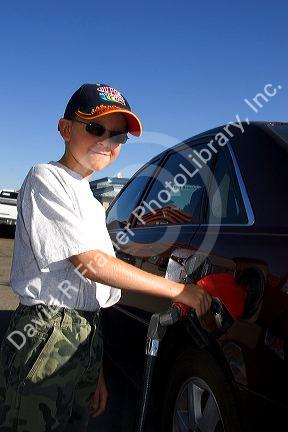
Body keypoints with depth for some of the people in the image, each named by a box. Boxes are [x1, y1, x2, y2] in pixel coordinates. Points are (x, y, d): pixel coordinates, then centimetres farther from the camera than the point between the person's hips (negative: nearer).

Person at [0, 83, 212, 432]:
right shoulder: (45, 179, -9)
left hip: (87, 337, 8)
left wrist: (97, 372, 15)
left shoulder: (92, 203, 16)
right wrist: (177, 290, -12)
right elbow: (91, 264, -17)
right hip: (46, 334, -8)